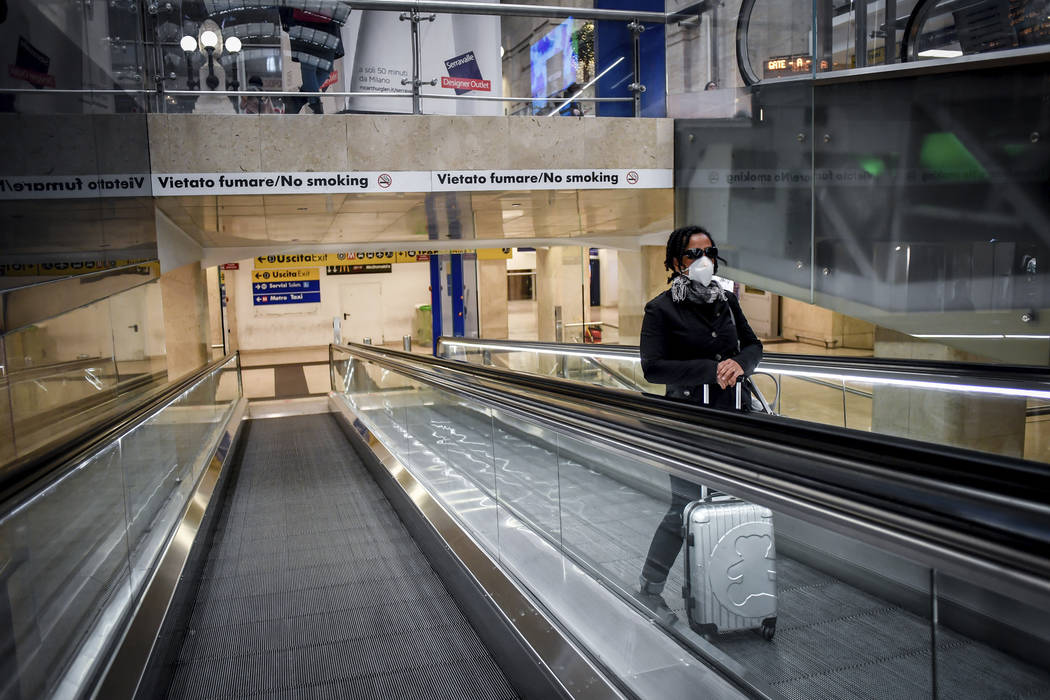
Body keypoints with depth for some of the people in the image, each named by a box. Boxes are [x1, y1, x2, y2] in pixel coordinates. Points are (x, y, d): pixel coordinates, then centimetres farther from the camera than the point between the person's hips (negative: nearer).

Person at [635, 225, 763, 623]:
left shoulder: (727, 301, 11)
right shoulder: (661, 310, -6)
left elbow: (754, 345, 16)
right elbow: (652, 367, -14)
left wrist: (740, 362, -8)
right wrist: (710, 370, -19)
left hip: (734, 415, 6)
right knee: (686, 507, -2)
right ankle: (649, 590, 16)